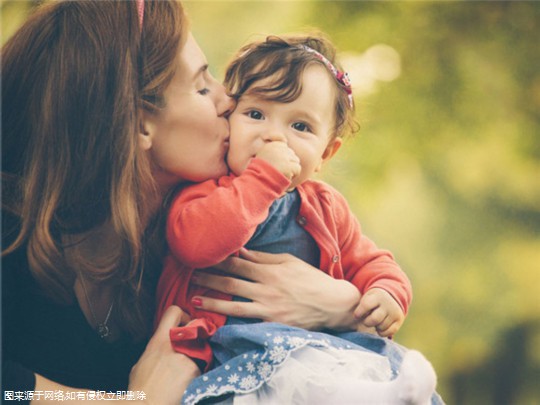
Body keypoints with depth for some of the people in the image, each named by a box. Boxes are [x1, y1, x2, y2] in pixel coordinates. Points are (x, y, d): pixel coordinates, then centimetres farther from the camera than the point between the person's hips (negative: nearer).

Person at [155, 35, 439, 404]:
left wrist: (388, 292, -1)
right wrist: (264, 178, -23)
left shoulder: (325, 207, 15)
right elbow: (195, 243, -26)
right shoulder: (209, 190, -4)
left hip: (315, 345, 6)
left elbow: (368, 262, 24)